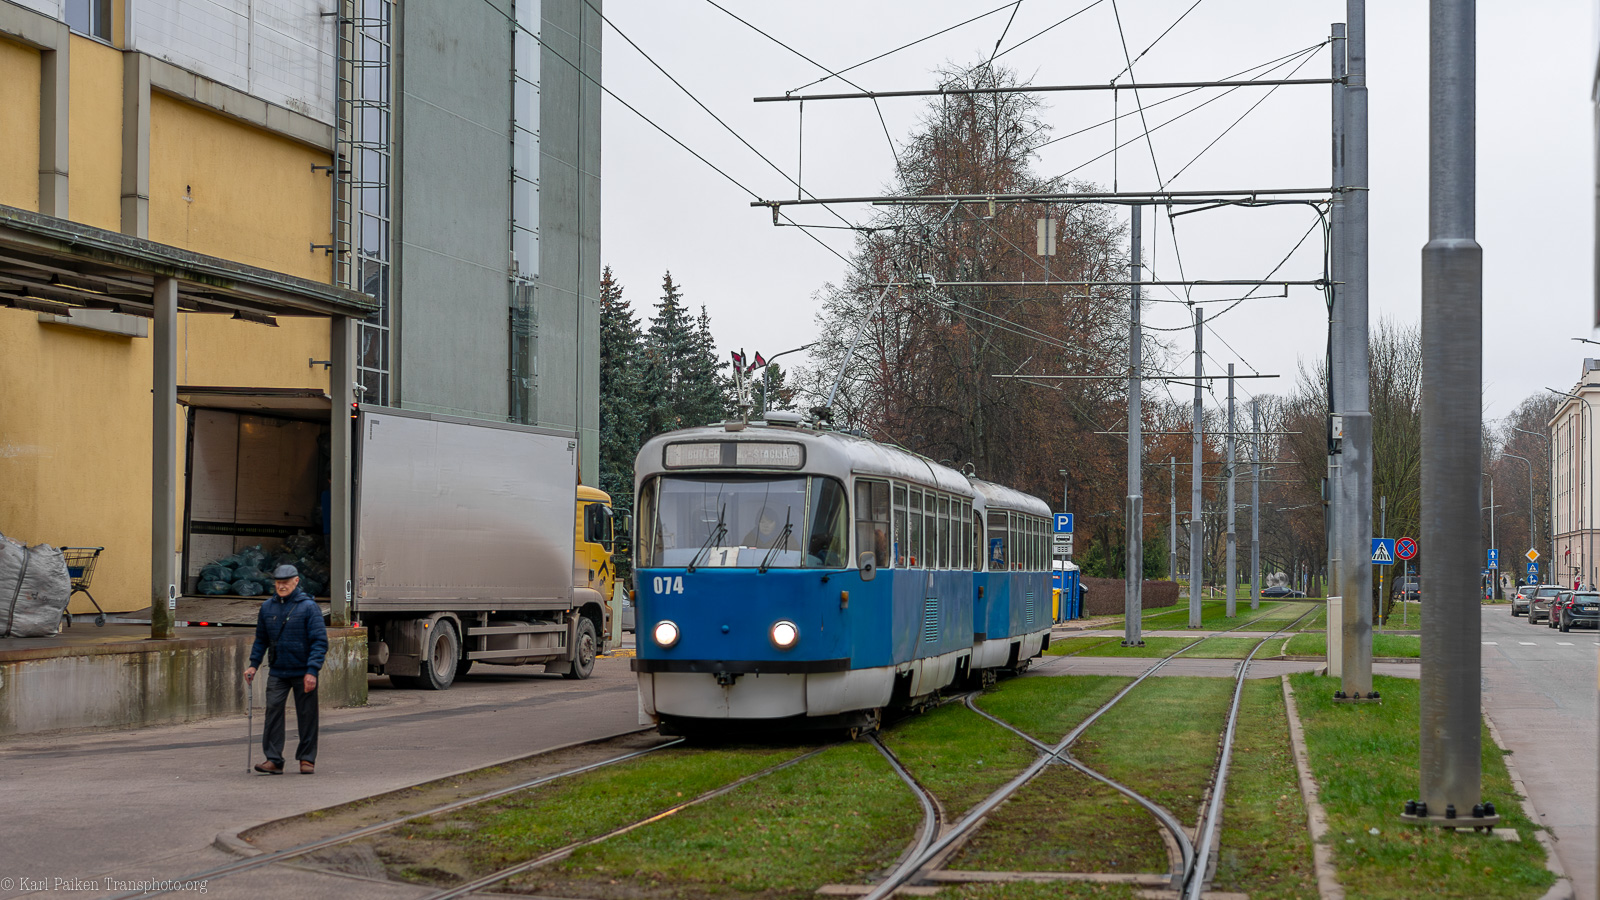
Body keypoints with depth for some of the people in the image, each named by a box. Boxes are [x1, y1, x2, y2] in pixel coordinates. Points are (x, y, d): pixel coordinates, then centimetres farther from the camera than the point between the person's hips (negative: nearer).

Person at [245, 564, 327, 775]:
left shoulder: (309, 607, -6)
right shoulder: (267, 608, 7)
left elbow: (320, 641, -10)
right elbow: (261, 639, 18)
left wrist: (312, 671, -17)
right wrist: (253, 664, 7)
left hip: (303, 673, -3)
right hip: (277, 671, 3)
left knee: (306, 716, 4)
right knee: (273, 711, -8)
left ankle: (307, 759, 14)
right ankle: (274, 760, -6)